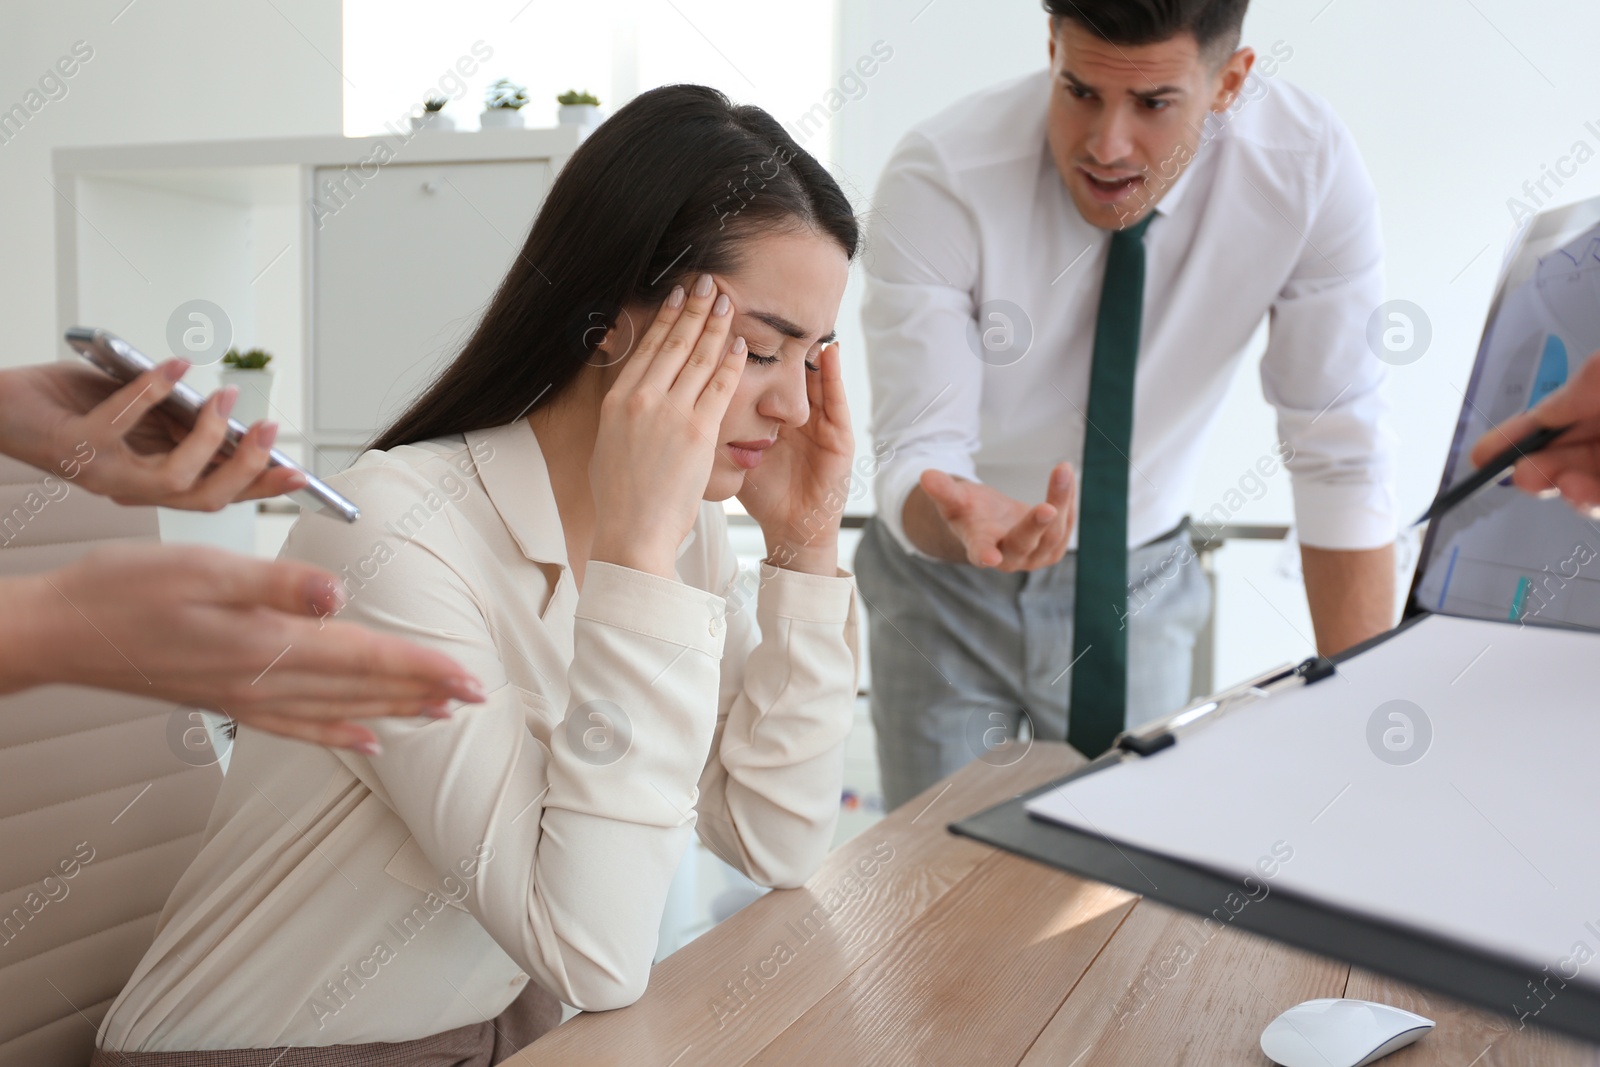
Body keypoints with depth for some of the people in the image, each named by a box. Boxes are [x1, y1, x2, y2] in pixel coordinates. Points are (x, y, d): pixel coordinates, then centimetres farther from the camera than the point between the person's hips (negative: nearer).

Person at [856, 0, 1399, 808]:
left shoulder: (1311, 167, -20)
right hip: (950, 573, -1)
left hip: (1143, 583, 2)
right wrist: (959, 518, -49)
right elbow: (918, 455, -25)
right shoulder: (937, 182, -25)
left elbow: (1340, 455, -15)